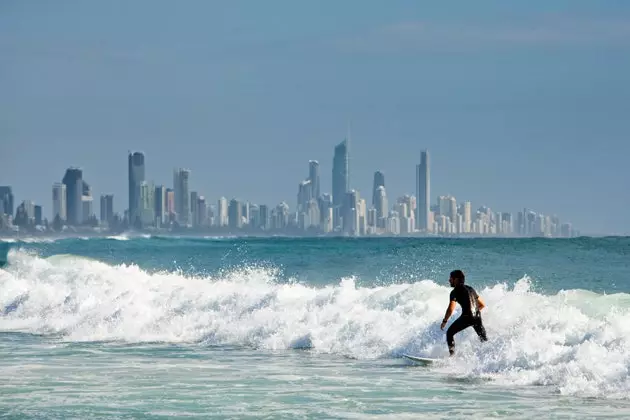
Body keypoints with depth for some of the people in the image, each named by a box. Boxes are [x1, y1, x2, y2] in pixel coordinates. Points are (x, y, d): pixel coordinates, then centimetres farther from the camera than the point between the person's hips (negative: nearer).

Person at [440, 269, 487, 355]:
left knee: (450, 333, 6)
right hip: (477, 317, 6)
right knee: (483, 338, 24)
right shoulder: (470, 289, 21)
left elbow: (451, 309, -11)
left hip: (466, 317, -6)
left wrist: (444, 321, 0)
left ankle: (452, 355, -3)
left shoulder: (455, 291, -1)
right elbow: (482, 305, 25)